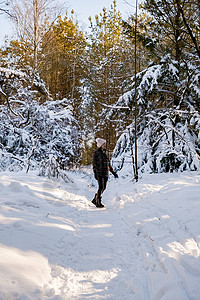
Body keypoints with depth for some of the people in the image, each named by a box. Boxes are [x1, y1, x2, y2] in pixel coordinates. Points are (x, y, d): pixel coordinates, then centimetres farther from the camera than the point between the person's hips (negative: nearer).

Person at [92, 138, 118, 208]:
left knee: (104, 187, 9)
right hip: (99, 172, -8)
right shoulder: (96, 153, -5)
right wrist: (95, 173, -21)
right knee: (101, 187, -10)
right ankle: (98, 203, 0)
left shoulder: (104, 153, 17)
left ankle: (95, 200, 23)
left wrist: (113, 172, 18)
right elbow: (94, 164, -11)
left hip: (105, 173, 8)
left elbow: (108, 164, 21)